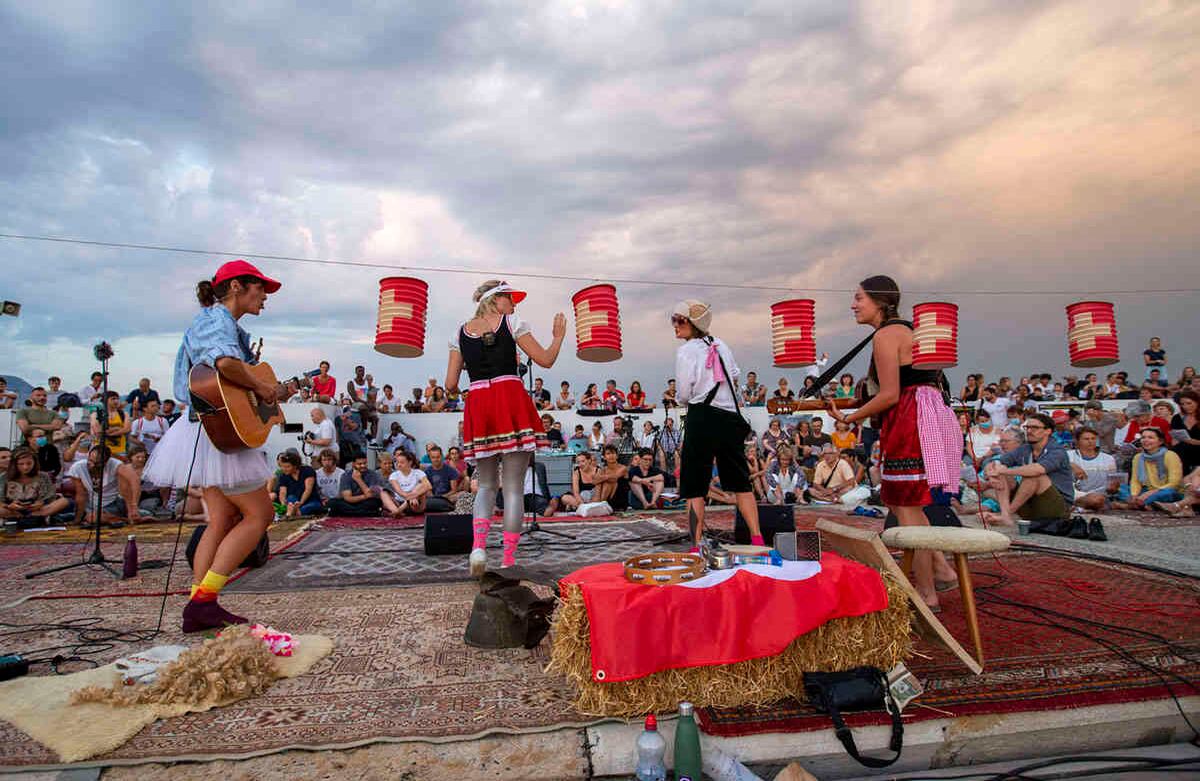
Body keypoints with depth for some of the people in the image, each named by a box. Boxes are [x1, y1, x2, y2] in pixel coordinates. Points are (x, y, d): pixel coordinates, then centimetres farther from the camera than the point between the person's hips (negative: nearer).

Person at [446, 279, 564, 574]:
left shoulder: (461, 332, 15)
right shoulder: (512, 323, 5)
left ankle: (478, 544, -8)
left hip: (477, 406, 4)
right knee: (514, 487, 1)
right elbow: (546, 360, 2)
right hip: (512, 401, -3)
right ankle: (509, 560, 2)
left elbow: (450, 384, 10)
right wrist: (559, 336, 19)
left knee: (486, 485, 14)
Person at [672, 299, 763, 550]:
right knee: (740, 481, 13)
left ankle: (696, 547, -2)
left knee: (694, 485, 0)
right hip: (731, 417, 6)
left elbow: (684, 394, -6)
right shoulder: (722, 346, 13)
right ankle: (757, 540, 12)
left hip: (702, 419, -6)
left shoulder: (685, 351, -6)